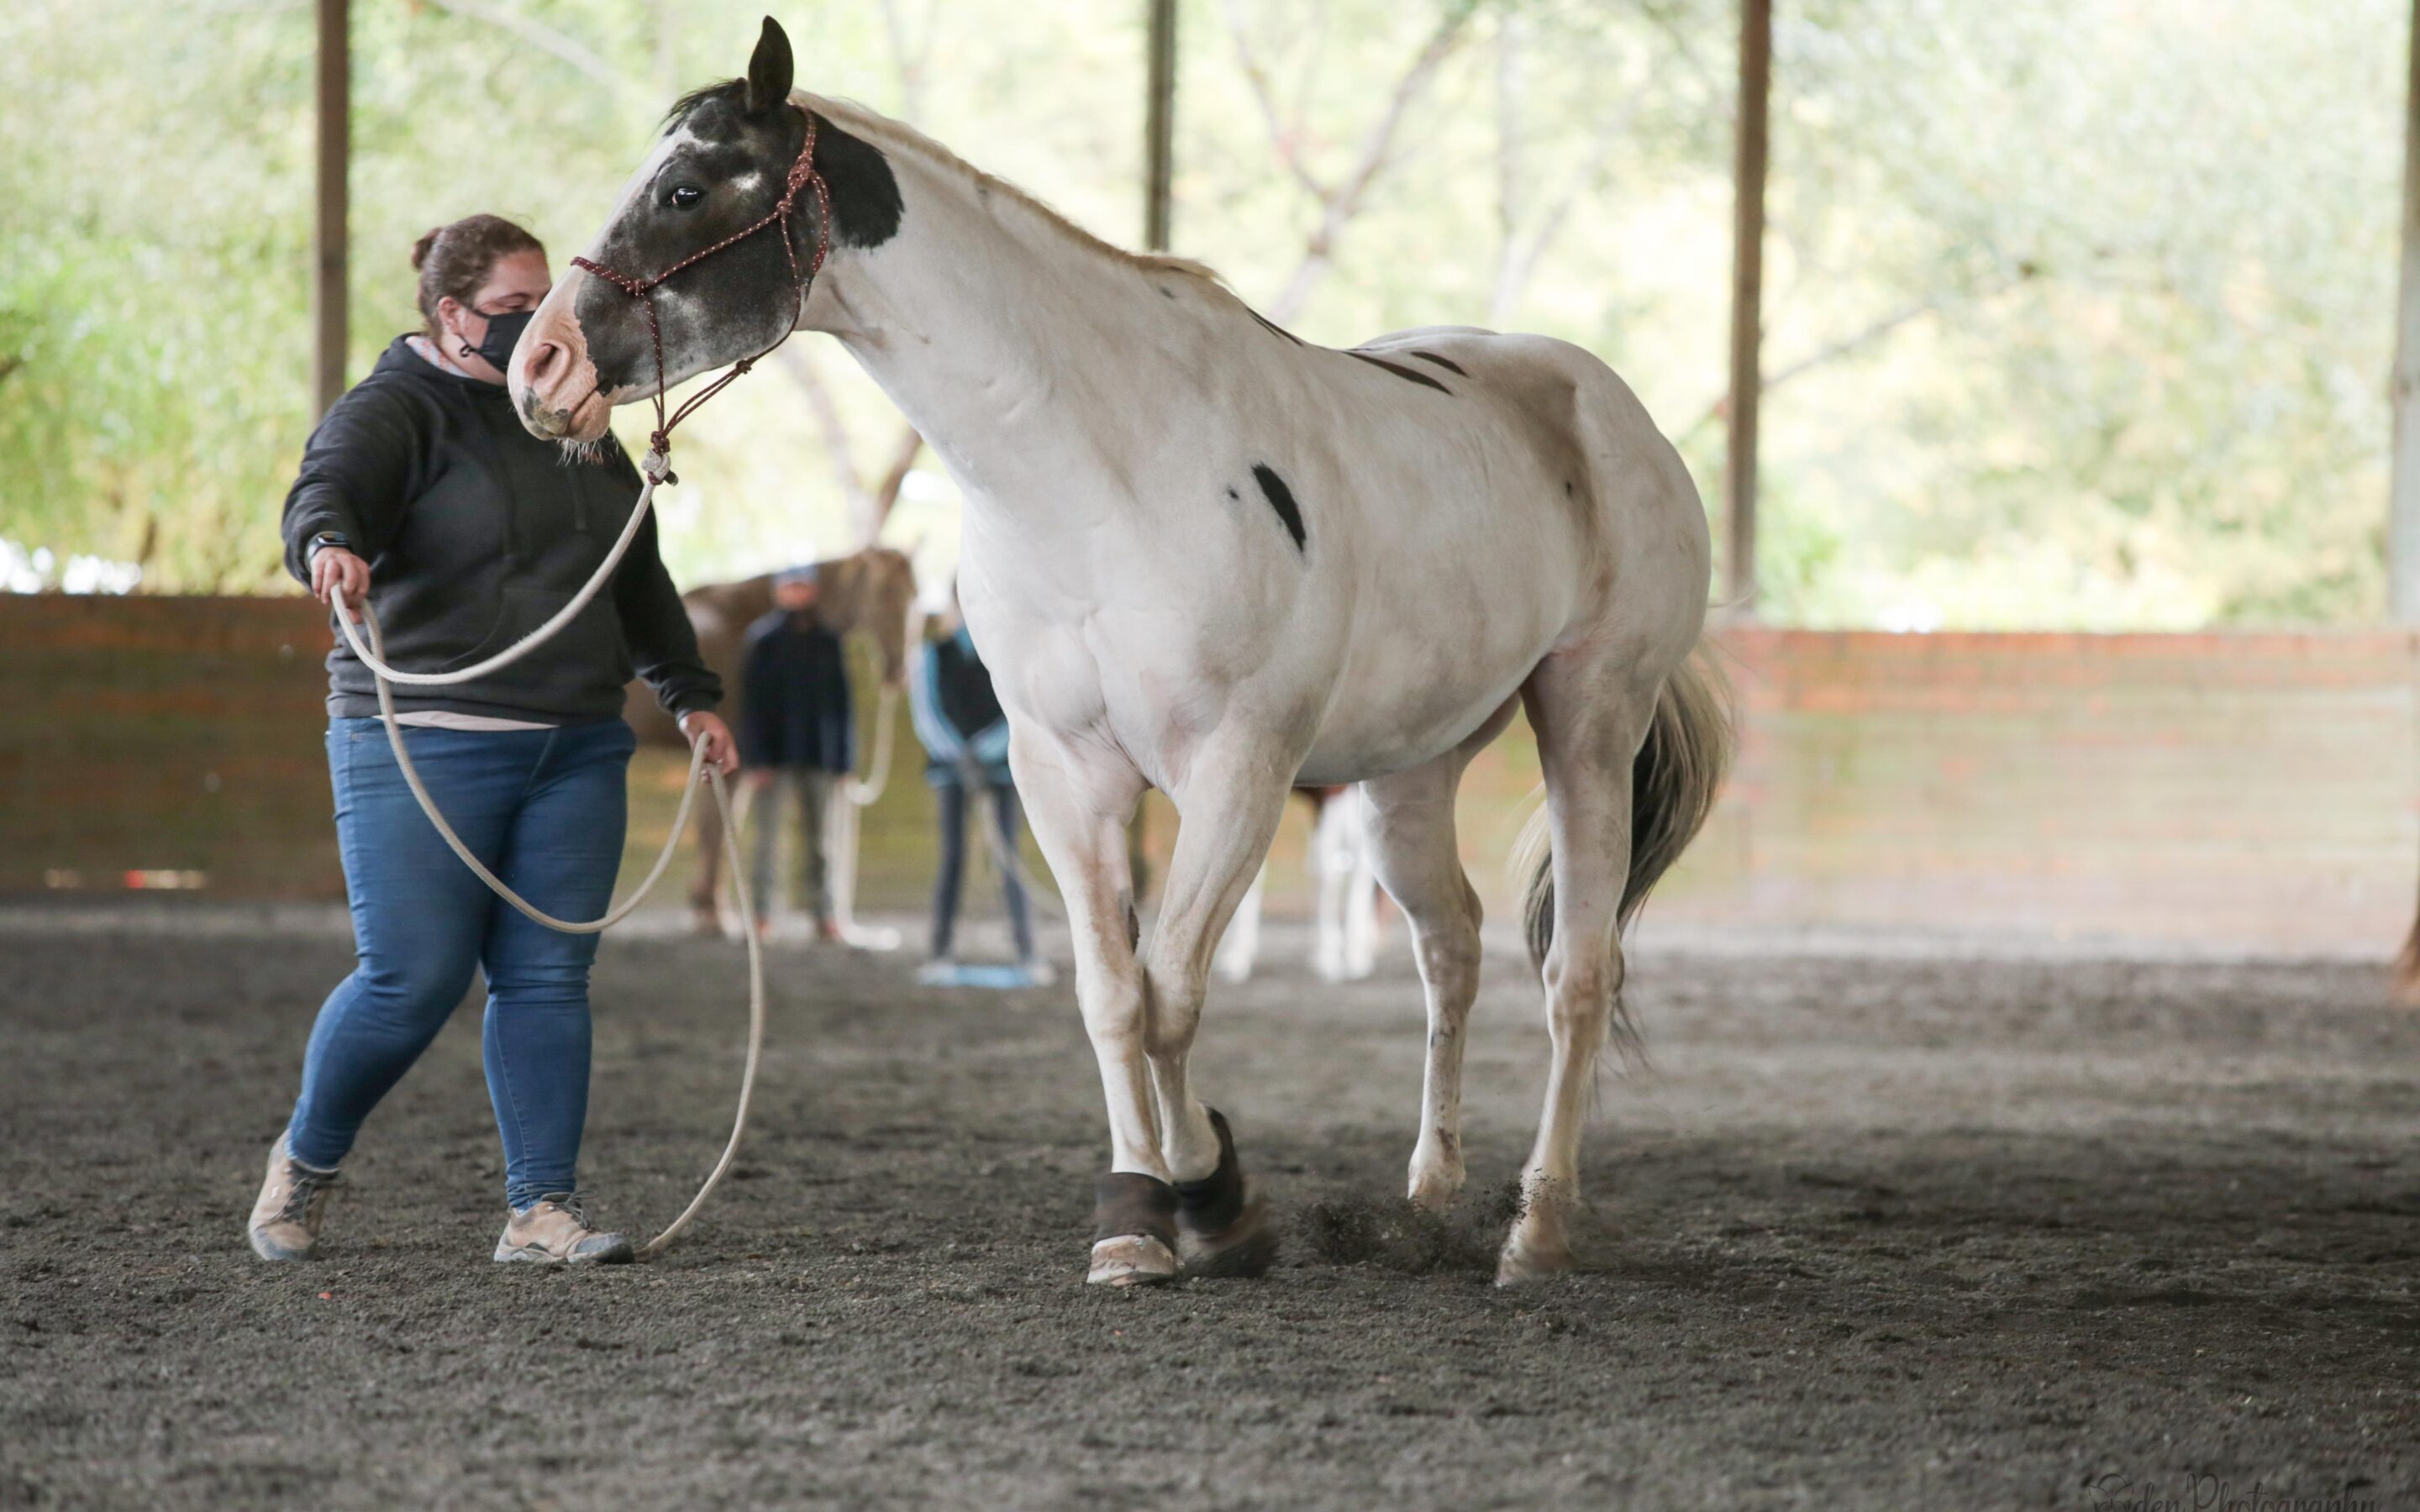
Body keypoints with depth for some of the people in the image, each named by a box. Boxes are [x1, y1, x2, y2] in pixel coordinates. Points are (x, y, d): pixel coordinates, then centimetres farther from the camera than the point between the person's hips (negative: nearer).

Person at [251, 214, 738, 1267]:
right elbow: (328, 486, -24)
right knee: (411, 983, -7)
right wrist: (329, 543, -47)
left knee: (549, 980, 0)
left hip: (576, 750, 6)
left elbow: (639, 579, 29)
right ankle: (304, 1163, 15)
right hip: (425, 748, -6)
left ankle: (542, 1209, 3)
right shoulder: (399, 411, -3)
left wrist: (691, 694, 30)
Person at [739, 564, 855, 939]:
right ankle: (759, 912, -1)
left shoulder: (827, 642, 7)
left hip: (817, 754, 3)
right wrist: (757, 759, -11)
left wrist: (843, 757, 4)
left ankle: (823, 915, 6)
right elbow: (751, 701, -5)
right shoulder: (764, 640, -2)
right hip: (774, 754, -3)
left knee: (816, 835, 5)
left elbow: (841, 703, 9)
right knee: (765, 831, -2)